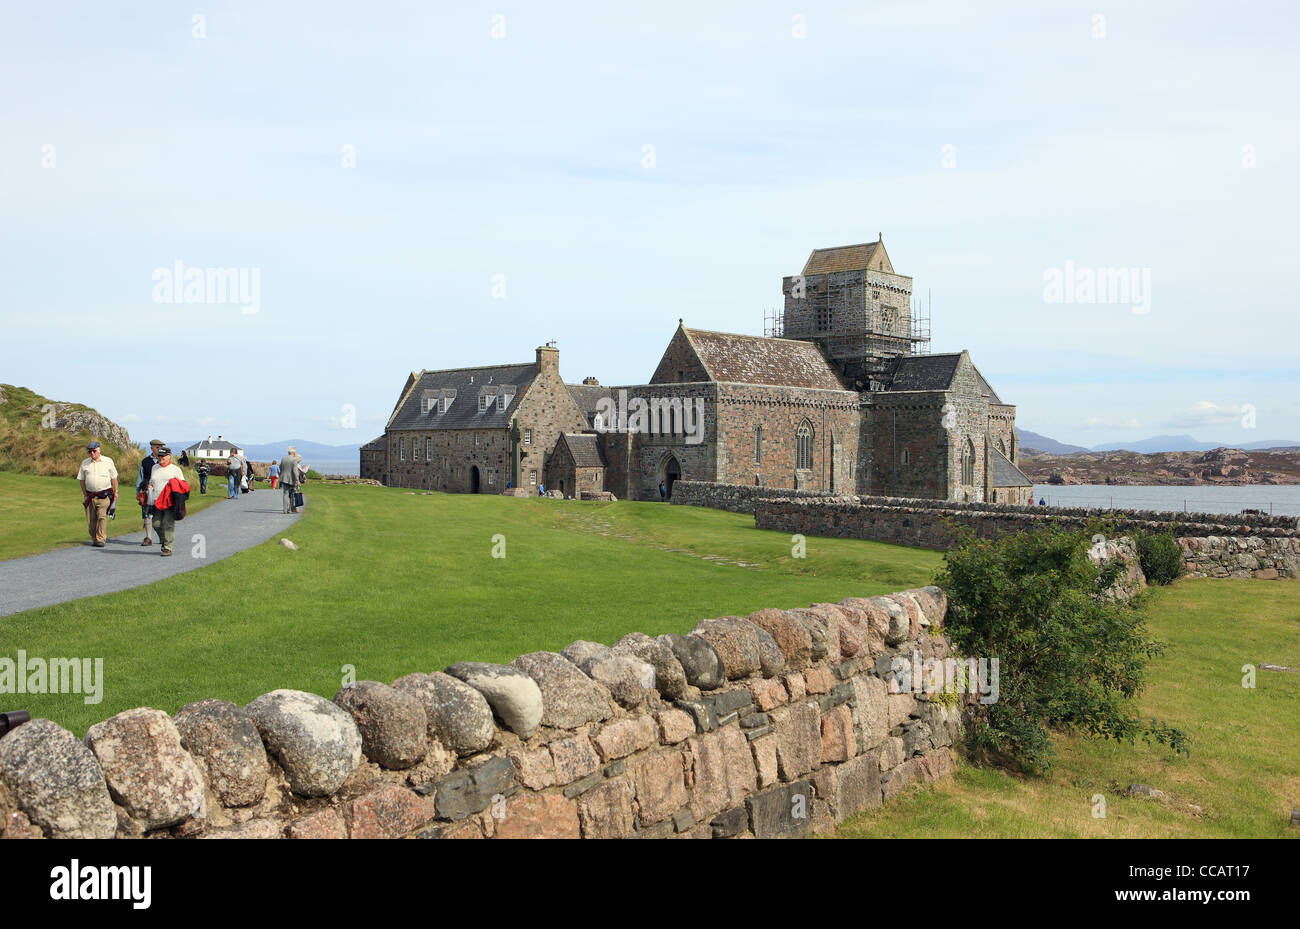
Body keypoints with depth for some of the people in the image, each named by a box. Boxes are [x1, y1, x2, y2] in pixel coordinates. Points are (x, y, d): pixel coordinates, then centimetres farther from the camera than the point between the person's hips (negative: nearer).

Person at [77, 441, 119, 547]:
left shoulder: (108, 461, 6)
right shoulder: (85, 463, 12)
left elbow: (113, 478, 10)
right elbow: (82, 480, 15)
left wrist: (115, 492, 5)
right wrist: (85, 494, 8)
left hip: (104, 494, -3)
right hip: (90, 495, 3)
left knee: (102, 516, -15)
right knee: (91, 519, 2)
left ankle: (101, 539, -15)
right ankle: (94, 538, 17)